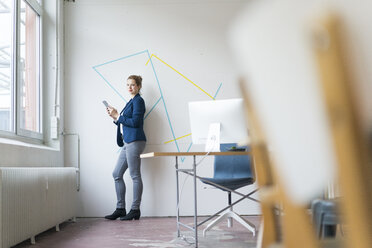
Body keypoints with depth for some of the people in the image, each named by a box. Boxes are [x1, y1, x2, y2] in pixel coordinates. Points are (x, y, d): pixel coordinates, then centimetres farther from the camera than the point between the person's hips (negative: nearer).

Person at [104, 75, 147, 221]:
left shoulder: (138, 101, -6)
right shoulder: (131, 102, 22)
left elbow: (135, 122, -17)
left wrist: (117, 116, -10)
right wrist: (115, 117, 7)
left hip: (135, 141, -10)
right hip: (128, 142, 10)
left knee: (135, 176, -5)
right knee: (117, 174, 9)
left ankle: (135, 210, 1)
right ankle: (120, 209, 15)